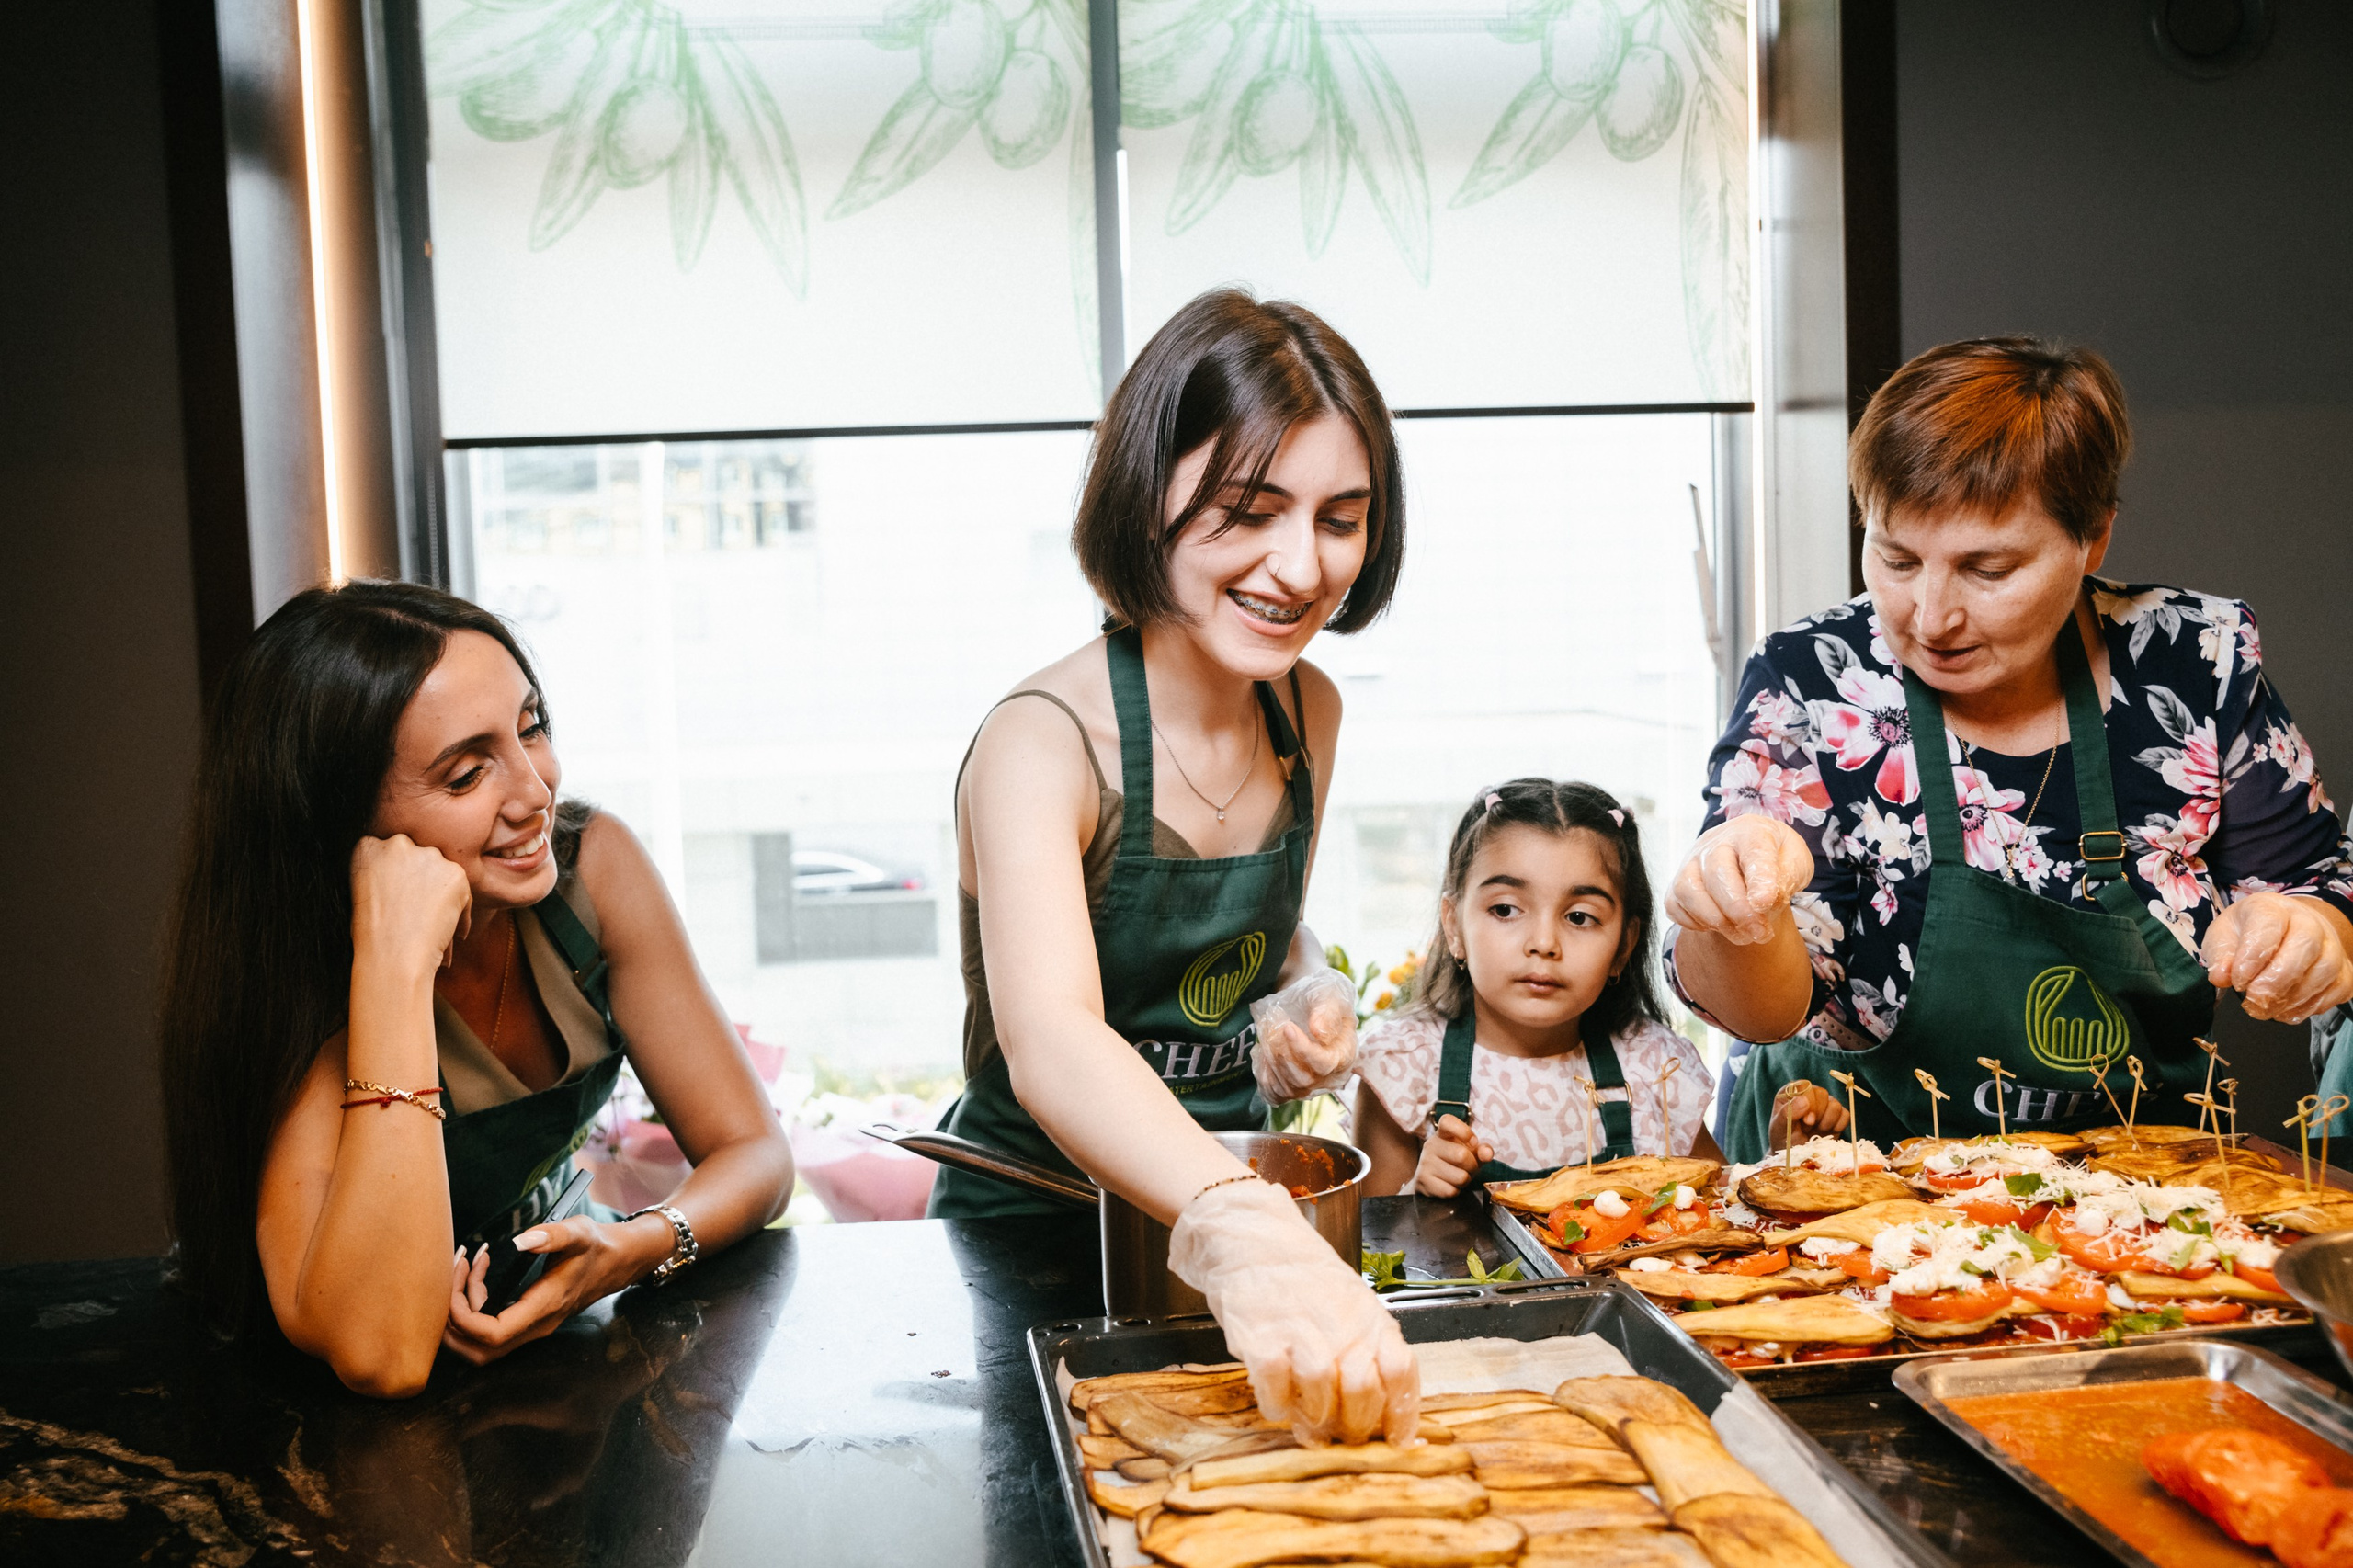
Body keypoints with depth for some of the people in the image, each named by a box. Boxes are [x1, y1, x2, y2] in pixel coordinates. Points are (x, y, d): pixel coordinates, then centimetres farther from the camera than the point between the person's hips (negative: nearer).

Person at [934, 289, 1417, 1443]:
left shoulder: (1307, 712, 1)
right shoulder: (1044, 743, -20)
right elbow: (1050, 1042, -36)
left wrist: (1308, 1002, -4)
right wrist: (1247, 1233, -52)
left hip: (1210, 1207, 5)